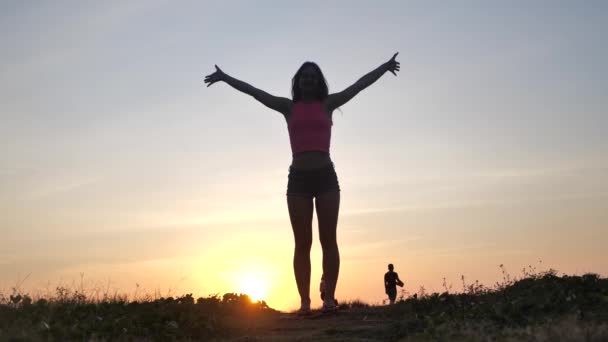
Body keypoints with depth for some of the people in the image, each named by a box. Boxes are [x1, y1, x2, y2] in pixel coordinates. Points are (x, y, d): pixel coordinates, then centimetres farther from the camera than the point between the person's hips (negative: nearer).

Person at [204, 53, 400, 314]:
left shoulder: (327, 105, 11)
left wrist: (385, 67, 11)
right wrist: (224, 77, 15)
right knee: (302, 243, -1)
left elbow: (359, 85, 11)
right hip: (298, 178, 1)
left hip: (326, 176, 0)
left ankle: (329, 298, -2)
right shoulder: (288, 107, 12)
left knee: (328, 239, -3)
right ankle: (304, 301, -3)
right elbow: (254, 91, 13)